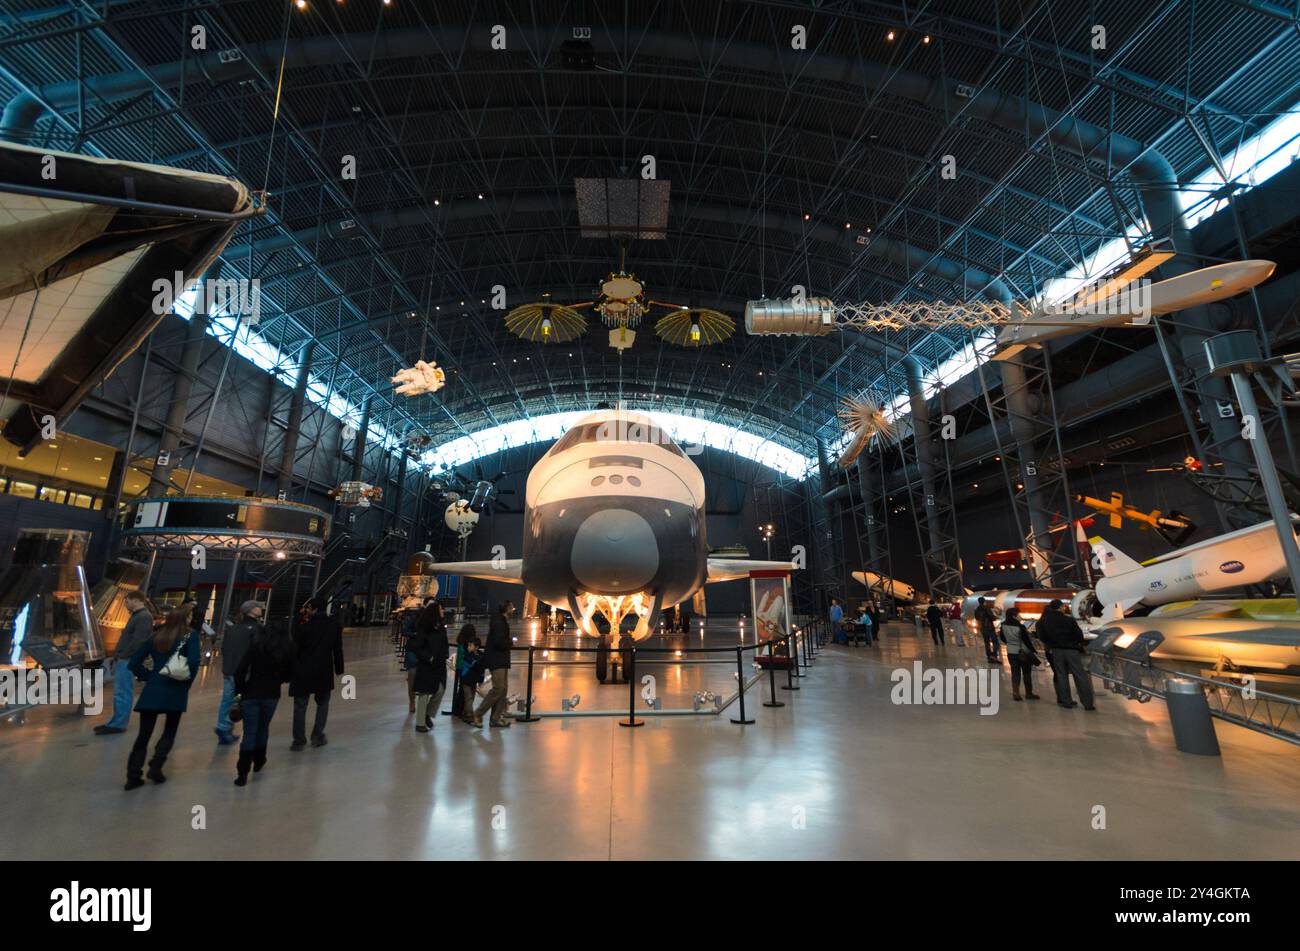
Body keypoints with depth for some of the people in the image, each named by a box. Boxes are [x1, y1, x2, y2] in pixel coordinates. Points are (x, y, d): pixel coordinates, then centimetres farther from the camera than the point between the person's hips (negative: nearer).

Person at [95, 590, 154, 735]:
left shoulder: (144, 617, -17)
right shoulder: (136, 615, 17)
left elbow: (137, 642, -22)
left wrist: (123, 656, -16)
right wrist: (117, 656, 14)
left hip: (127, 661, -10)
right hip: (122, 660, 10)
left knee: (122, 693, -4)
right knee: (120, 693, 16)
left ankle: (118, 724, 2)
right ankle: (116, 722, 23)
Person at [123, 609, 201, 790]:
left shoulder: (156, 638, 8)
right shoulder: (190, 636, -4)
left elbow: (134, 662, 6)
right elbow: (193, 662, -16)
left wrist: (148, 677, 11)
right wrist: (187, 681, 0)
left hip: (153, 690, 3)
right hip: (176, 691, -3)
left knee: (144, 735, 10)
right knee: (169, 733, 14)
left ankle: (133, 776, 10)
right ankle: (155, 767, 4)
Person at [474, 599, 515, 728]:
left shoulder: (503, 621, 16)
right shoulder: (498, 622, -16)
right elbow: (499, 642, -25)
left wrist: (509, 643, 2)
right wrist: (511, 643, -10)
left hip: (501, 660, 10)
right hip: (496, 660, -10)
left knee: (503, 688, 9)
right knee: (498, 688, -11)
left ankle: (496, 718, 12)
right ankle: (478, 714, -2)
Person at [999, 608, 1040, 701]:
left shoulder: (1004, 625, -5)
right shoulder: (1020, 627, -21)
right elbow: (1026, 640, -16)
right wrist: (1034, 651, -4)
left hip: (1011, 652, 4)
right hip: (1024, 653, -4)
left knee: (1015, 672, 11)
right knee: (1027, 673, 12)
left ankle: (1015, 693, 10)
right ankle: (1029, 693, 24)